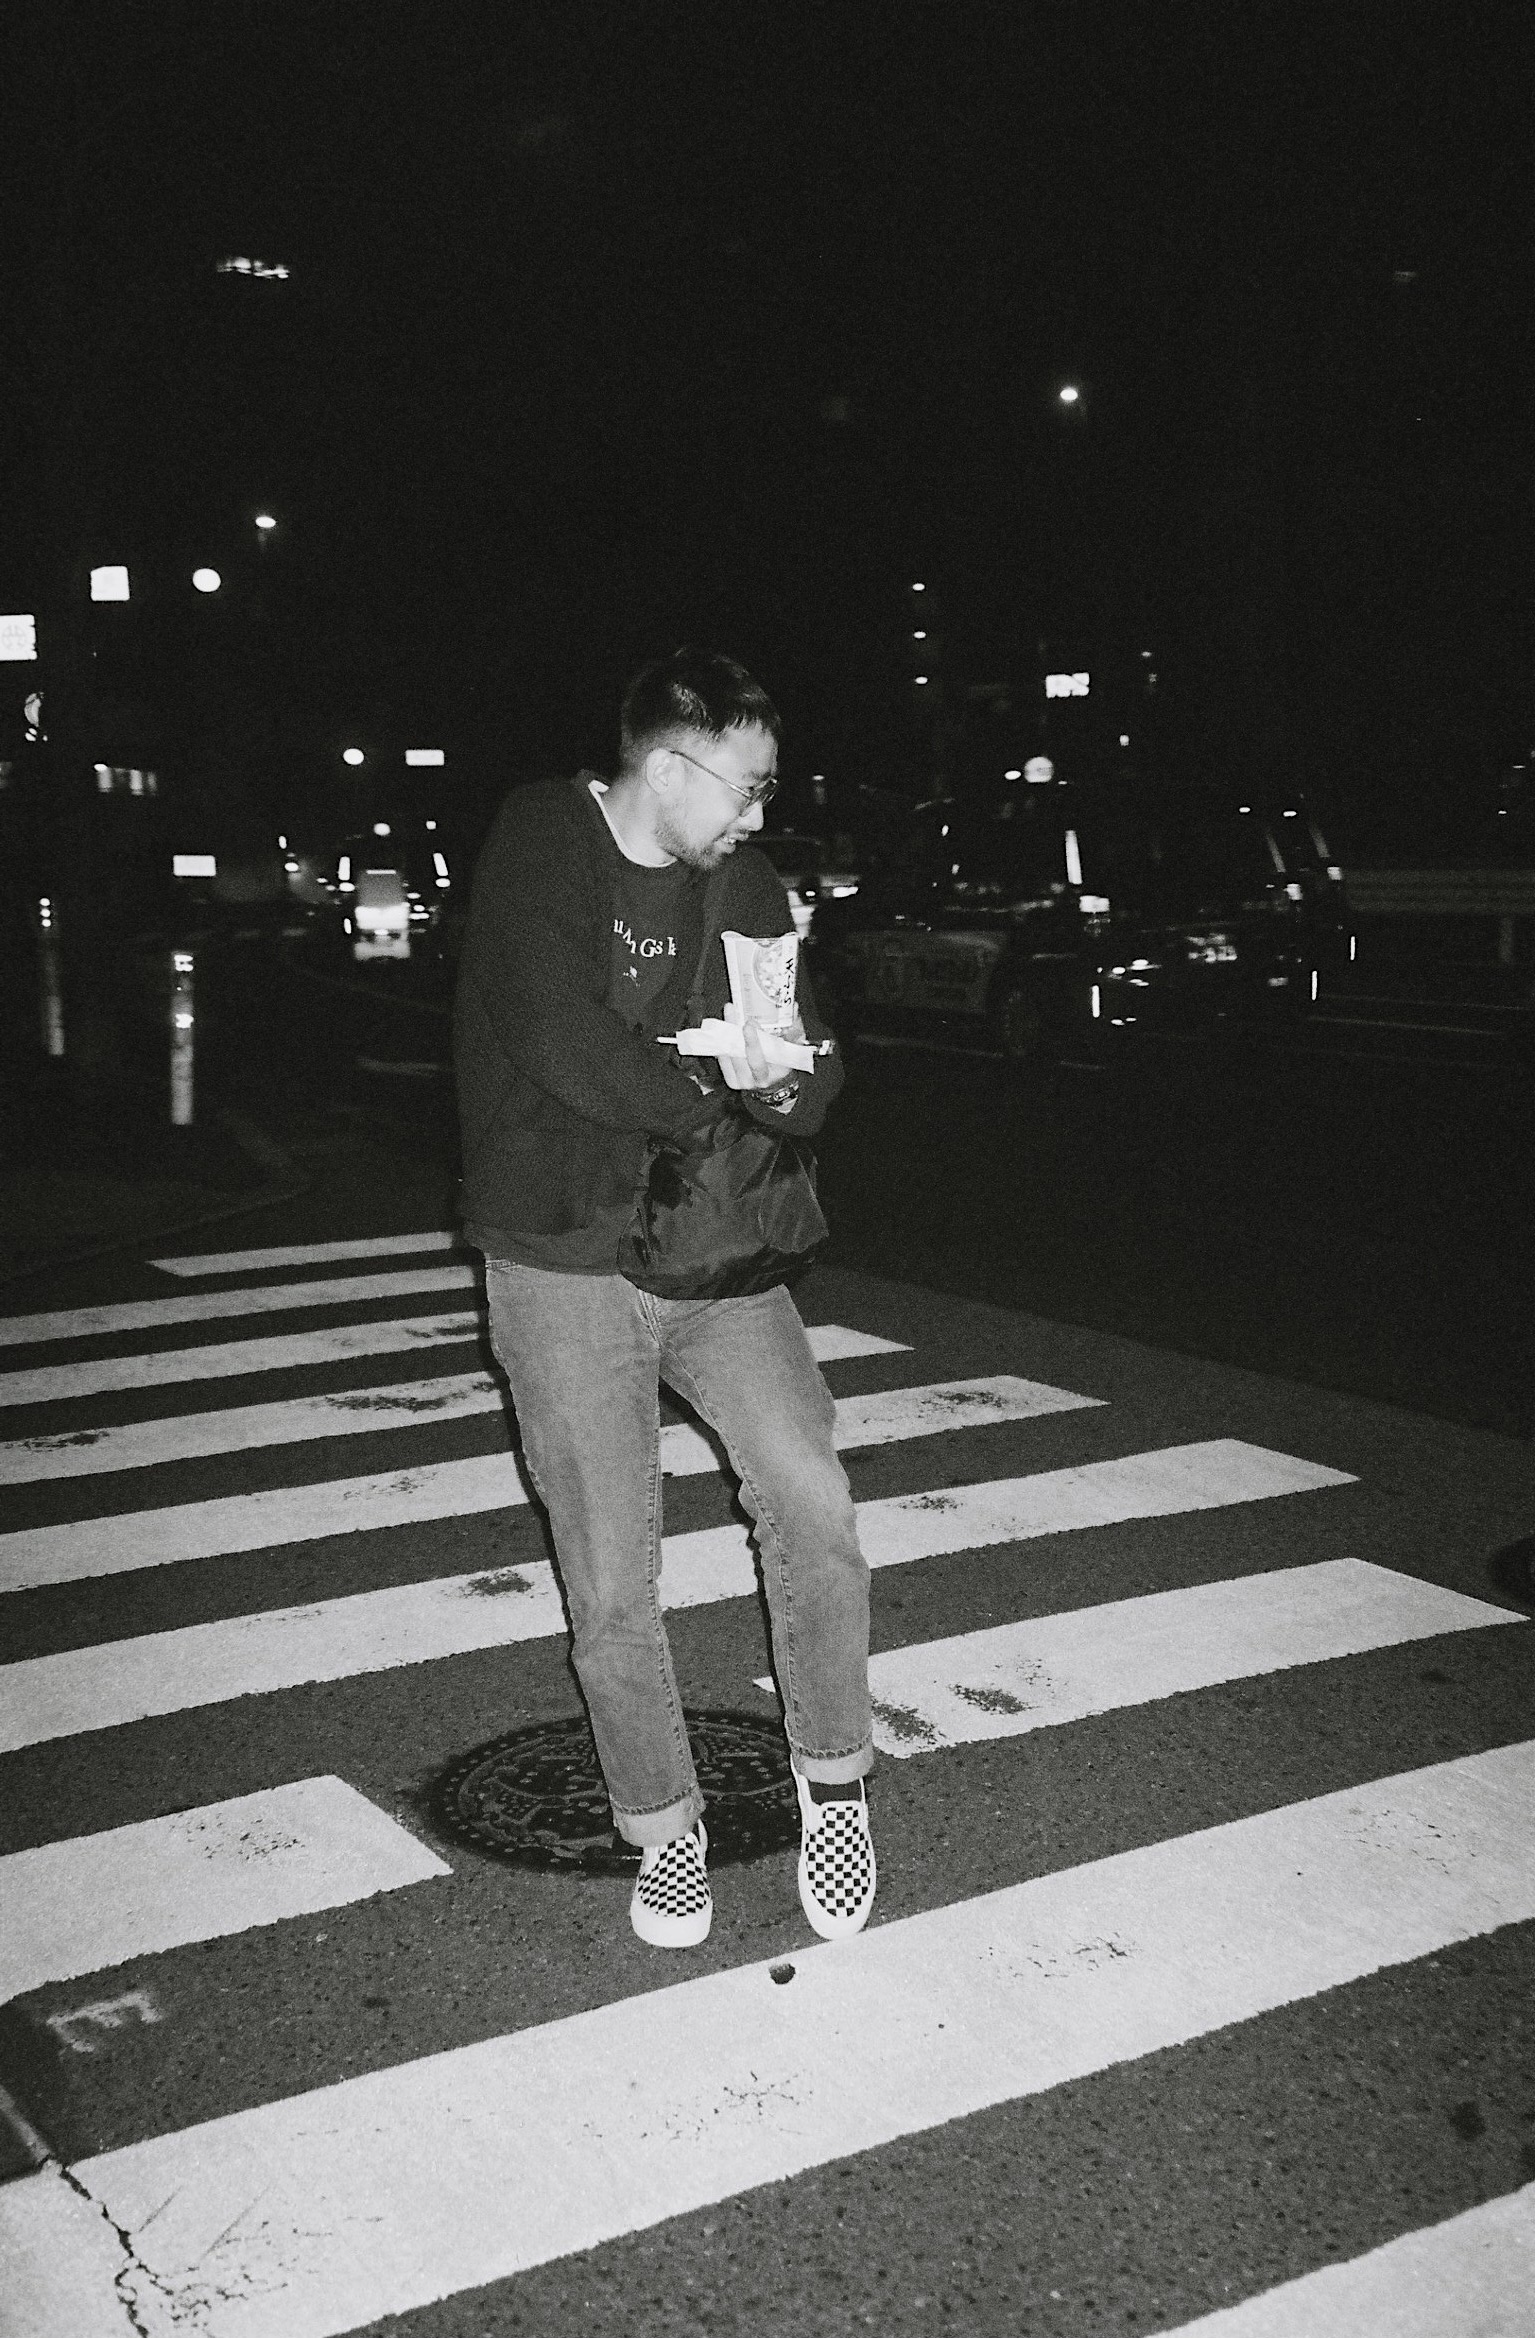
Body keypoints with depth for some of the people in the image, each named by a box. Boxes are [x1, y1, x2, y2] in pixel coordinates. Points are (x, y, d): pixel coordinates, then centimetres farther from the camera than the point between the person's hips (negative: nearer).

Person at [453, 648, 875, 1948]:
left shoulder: (745, 882, 5)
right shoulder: (541, 848, -10)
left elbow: (816, 1087, 4)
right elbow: (565, 1045, -24)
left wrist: (781, 1070, -20)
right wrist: (715, 1099, -13)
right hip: (566, 1268, -3)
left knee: (811, 1501, -13)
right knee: (613, 1582, 3)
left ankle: (834, 1787, 7)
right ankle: (664, 1829, 23)